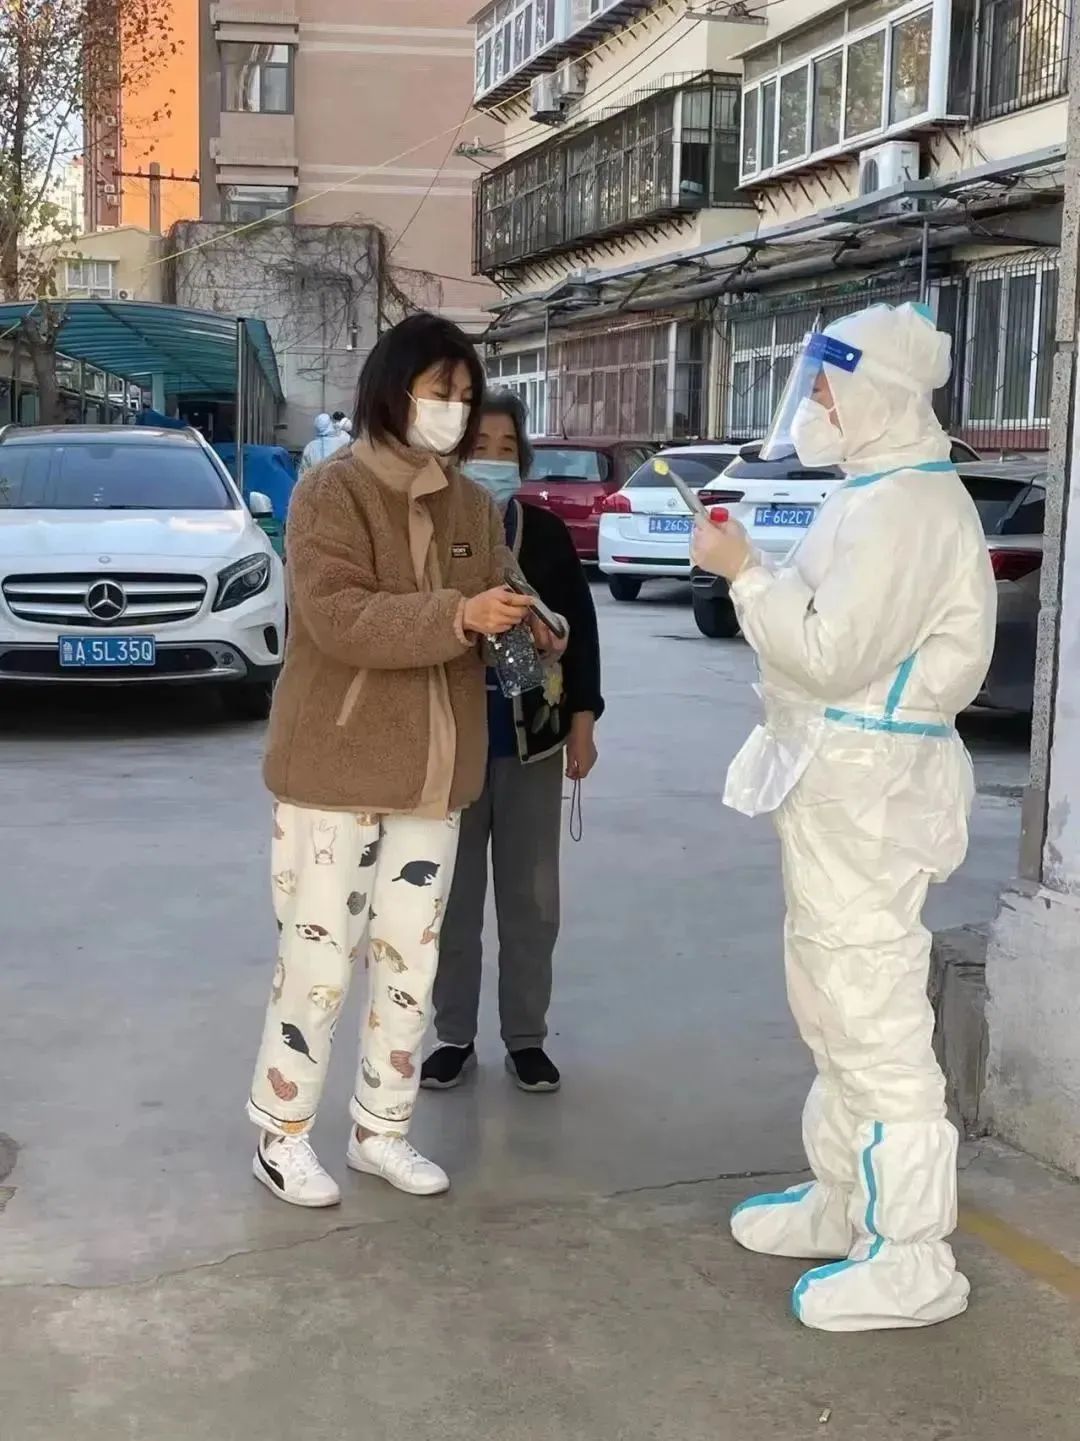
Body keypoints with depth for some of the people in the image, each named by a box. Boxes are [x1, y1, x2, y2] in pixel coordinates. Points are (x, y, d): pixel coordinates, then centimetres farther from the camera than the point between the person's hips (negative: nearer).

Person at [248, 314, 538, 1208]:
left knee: (411, 958, 12)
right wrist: (460, 616, -31)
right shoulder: (332, 492, -10)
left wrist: (529, 624, -9)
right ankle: (282, 1137, 17)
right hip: (336, 767, -6)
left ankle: (381, 1131, 27)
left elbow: (494, 605, 14)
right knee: (320, 959, 1)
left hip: (434, 772, 6)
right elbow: (338, 617, -22)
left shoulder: (473, 507, 11)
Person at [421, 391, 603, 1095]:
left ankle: (527, 1037, 22)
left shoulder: (546, 532, 1)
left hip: (533, 740, 2)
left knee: (532, 899, 9)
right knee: (452, 898, 8)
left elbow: (580, 627, 5)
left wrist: (582, 720, 1)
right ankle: (455, 1037, 21)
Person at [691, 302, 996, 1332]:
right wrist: (757, 572, 9)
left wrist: (741, 571, -15)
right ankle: (844, 1198, 32)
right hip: (836, 774, 11)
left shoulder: (907, 507, -19)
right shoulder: (875, 492, 15)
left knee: (876, 1016, -6)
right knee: (835, 1004, 18)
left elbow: (832, 655, -23)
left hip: (864, 782, -11)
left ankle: (910, 1259, 3)